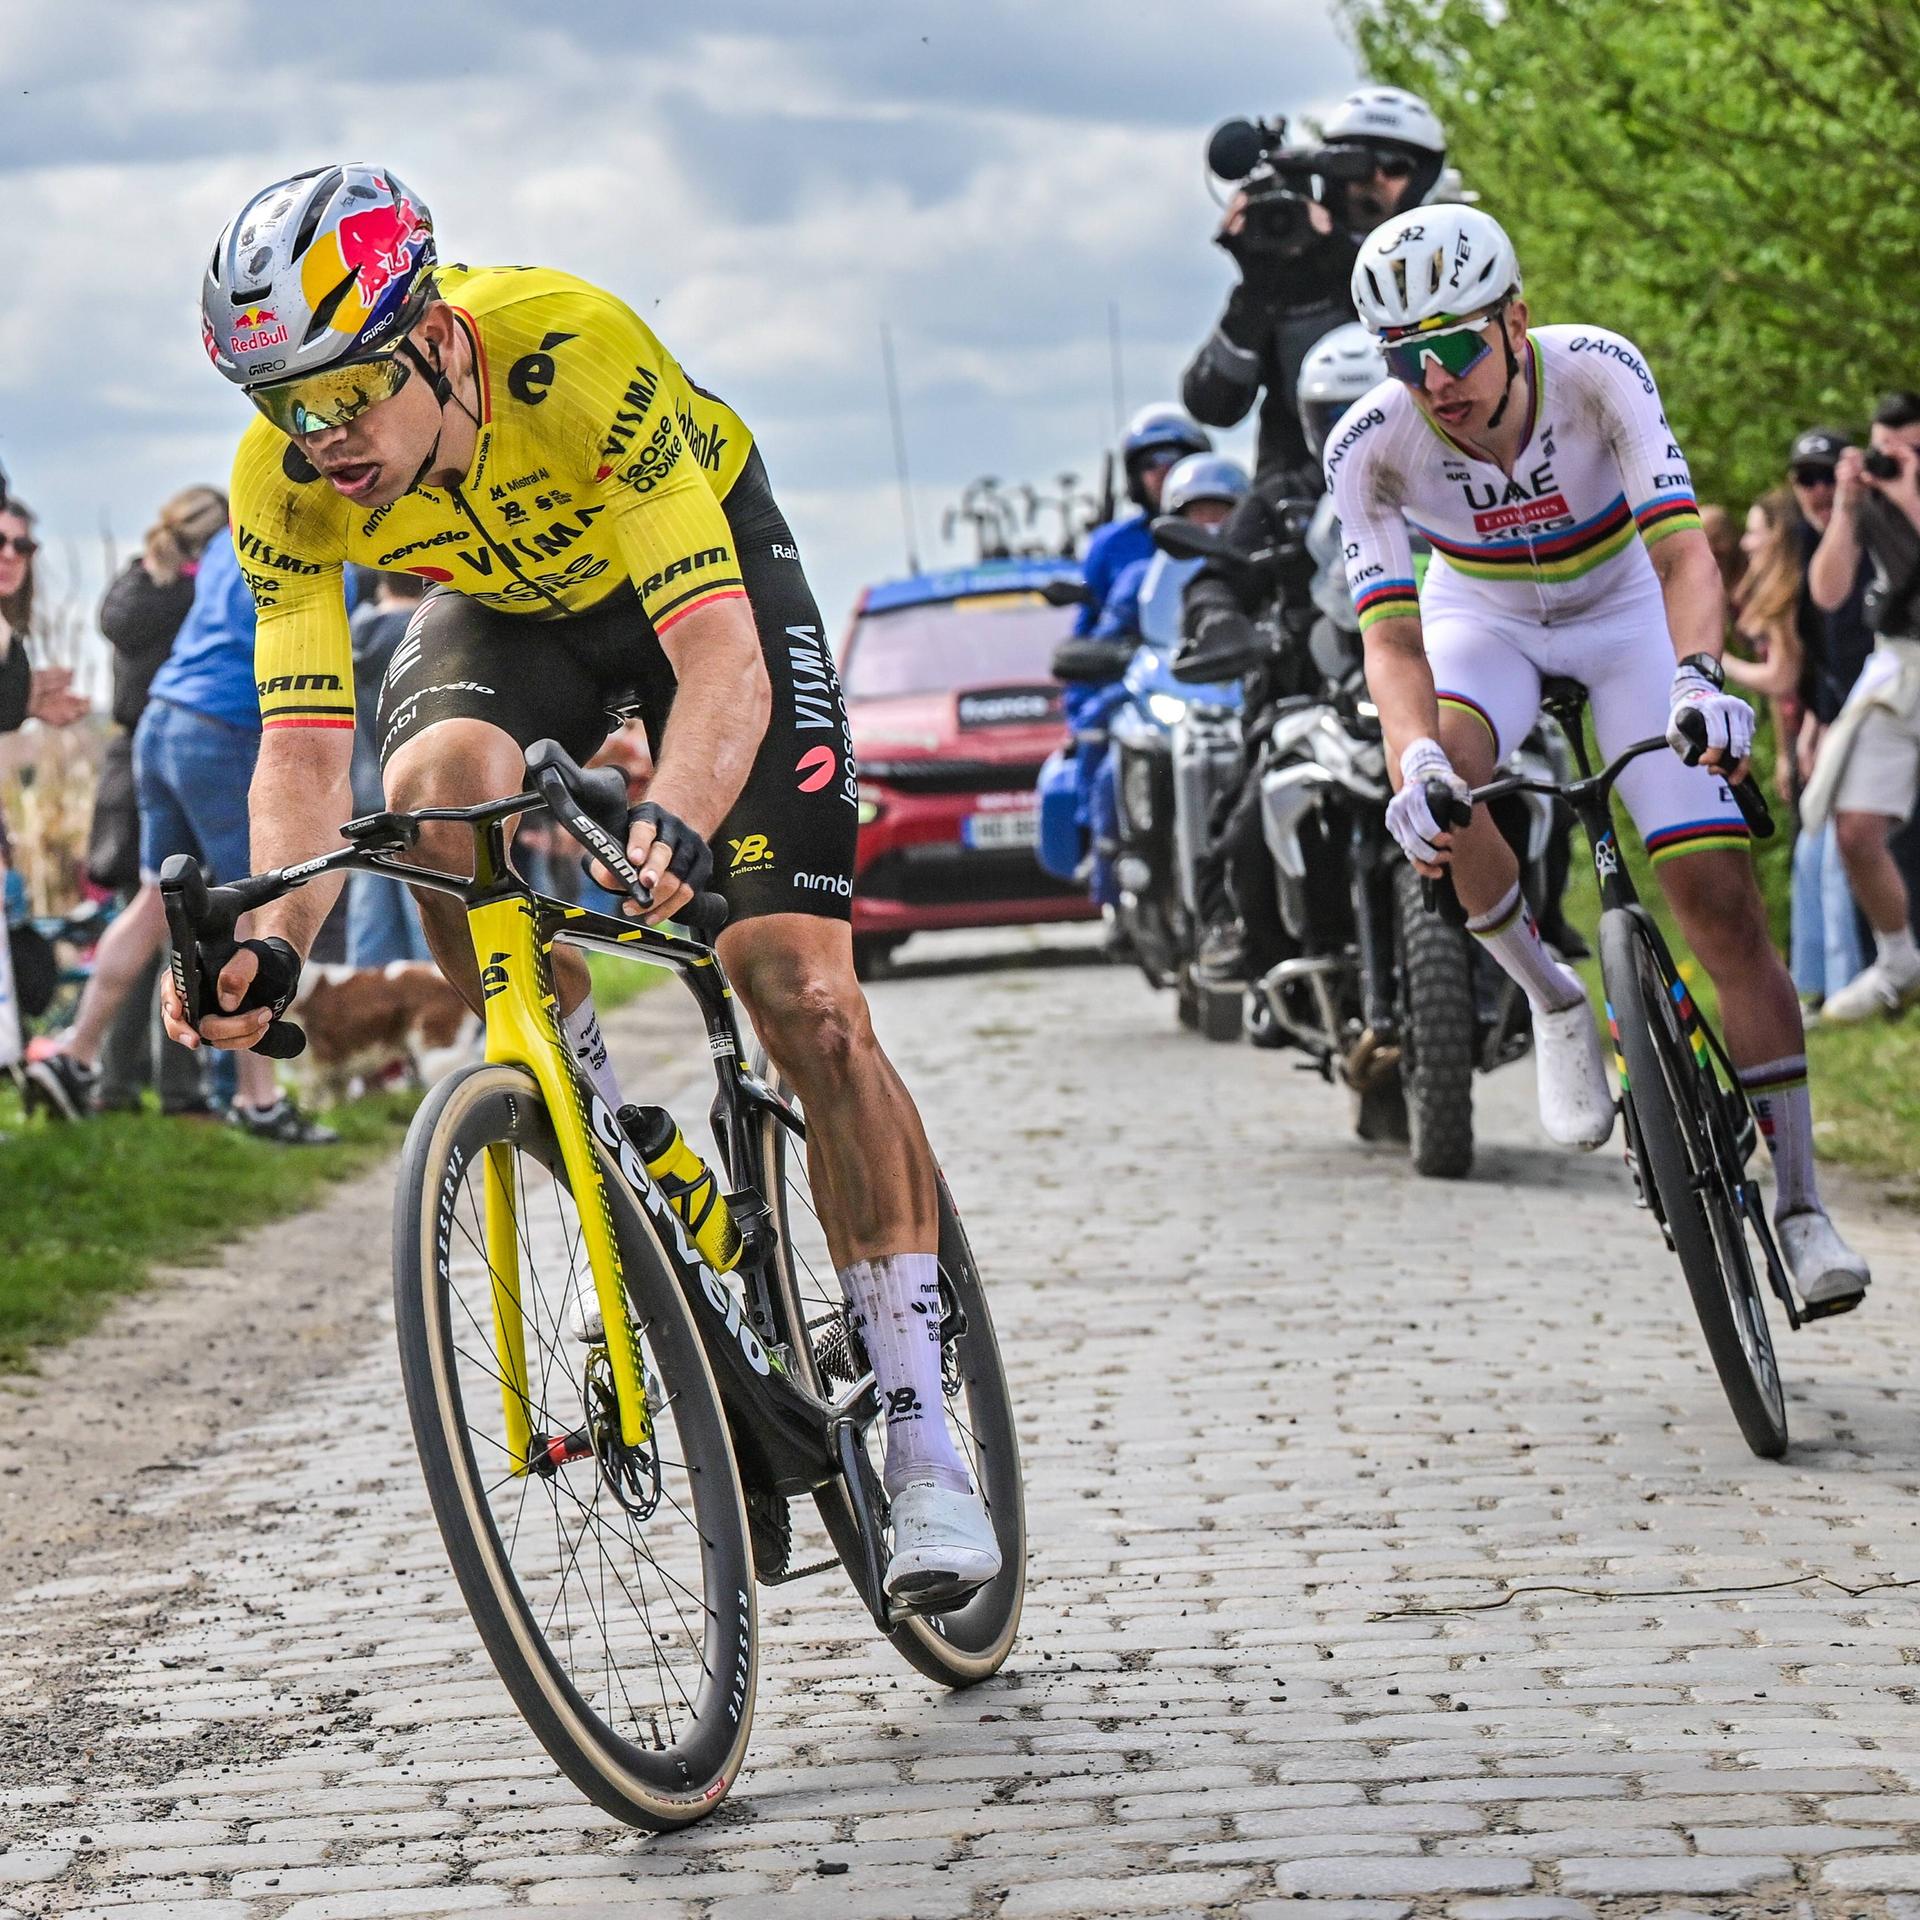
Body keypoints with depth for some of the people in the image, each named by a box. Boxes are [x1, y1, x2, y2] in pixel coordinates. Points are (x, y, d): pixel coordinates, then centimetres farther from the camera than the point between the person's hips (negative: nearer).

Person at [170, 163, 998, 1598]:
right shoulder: (287, 482, -27)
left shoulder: (575, 356, -40)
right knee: (434, 791, -33)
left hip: (704, 571, -3)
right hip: (507, 607, 3)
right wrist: (274, 941, -45)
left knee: (801, 993, -14)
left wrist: (677, 824, -64)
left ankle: (925, 1442, -7)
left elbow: (720, 653, -45)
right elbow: (304, 741, -27)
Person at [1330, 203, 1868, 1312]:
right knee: (1433, 777, -34)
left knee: (1719, 893, -13)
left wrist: (1697, 677, -60)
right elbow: (1390, 632, -33)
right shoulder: (1372, 446, -28)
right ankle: (1554, 1001, -9)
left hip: (1622, 608, -1)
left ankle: (1801, 1200, -4)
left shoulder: (1596, 371, -31)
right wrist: (1415, 758, -54)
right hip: (1482, 618, 1)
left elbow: (1682, 549, -40)